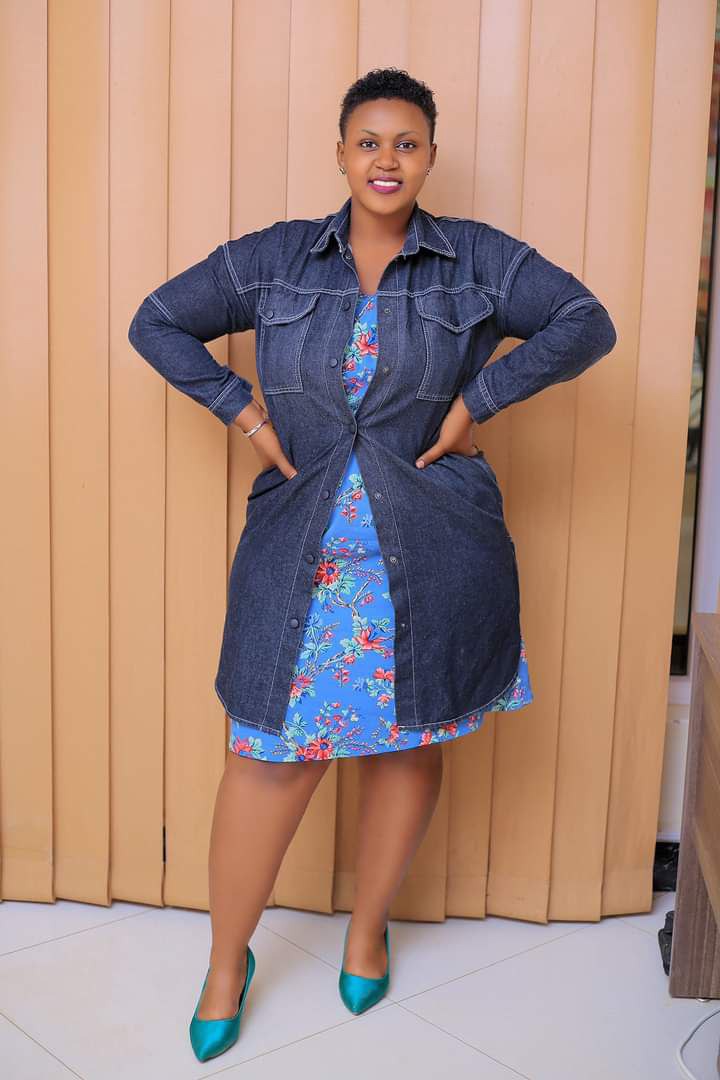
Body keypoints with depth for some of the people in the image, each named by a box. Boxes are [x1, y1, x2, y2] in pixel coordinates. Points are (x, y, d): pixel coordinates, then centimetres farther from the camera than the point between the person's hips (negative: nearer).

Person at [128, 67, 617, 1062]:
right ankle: (228, 962, 22)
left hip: (431, 560, 0)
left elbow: (588, 323, -1)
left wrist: (480, 396, -9)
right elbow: (157, 321, 11)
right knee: (269, 753, 1)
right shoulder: (274, 258, 5)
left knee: (409, 745, 11)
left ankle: (368, 930, 36)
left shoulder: (479, 259, 2)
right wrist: (240, 409, -1)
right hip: (298, 555, 0)